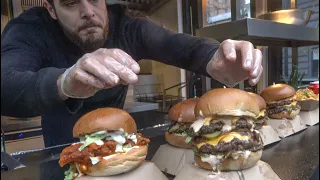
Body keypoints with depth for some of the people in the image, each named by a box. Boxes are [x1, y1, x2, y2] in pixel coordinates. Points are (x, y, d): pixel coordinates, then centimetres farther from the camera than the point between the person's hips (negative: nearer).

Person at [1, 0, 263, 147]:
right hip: (62, 152, -2)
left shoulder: (123, 24, -17)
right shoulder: (28, 30, -22)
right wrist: (65, 83, -61)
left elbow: (176, 44, -30)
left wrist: (216, 62, -52)